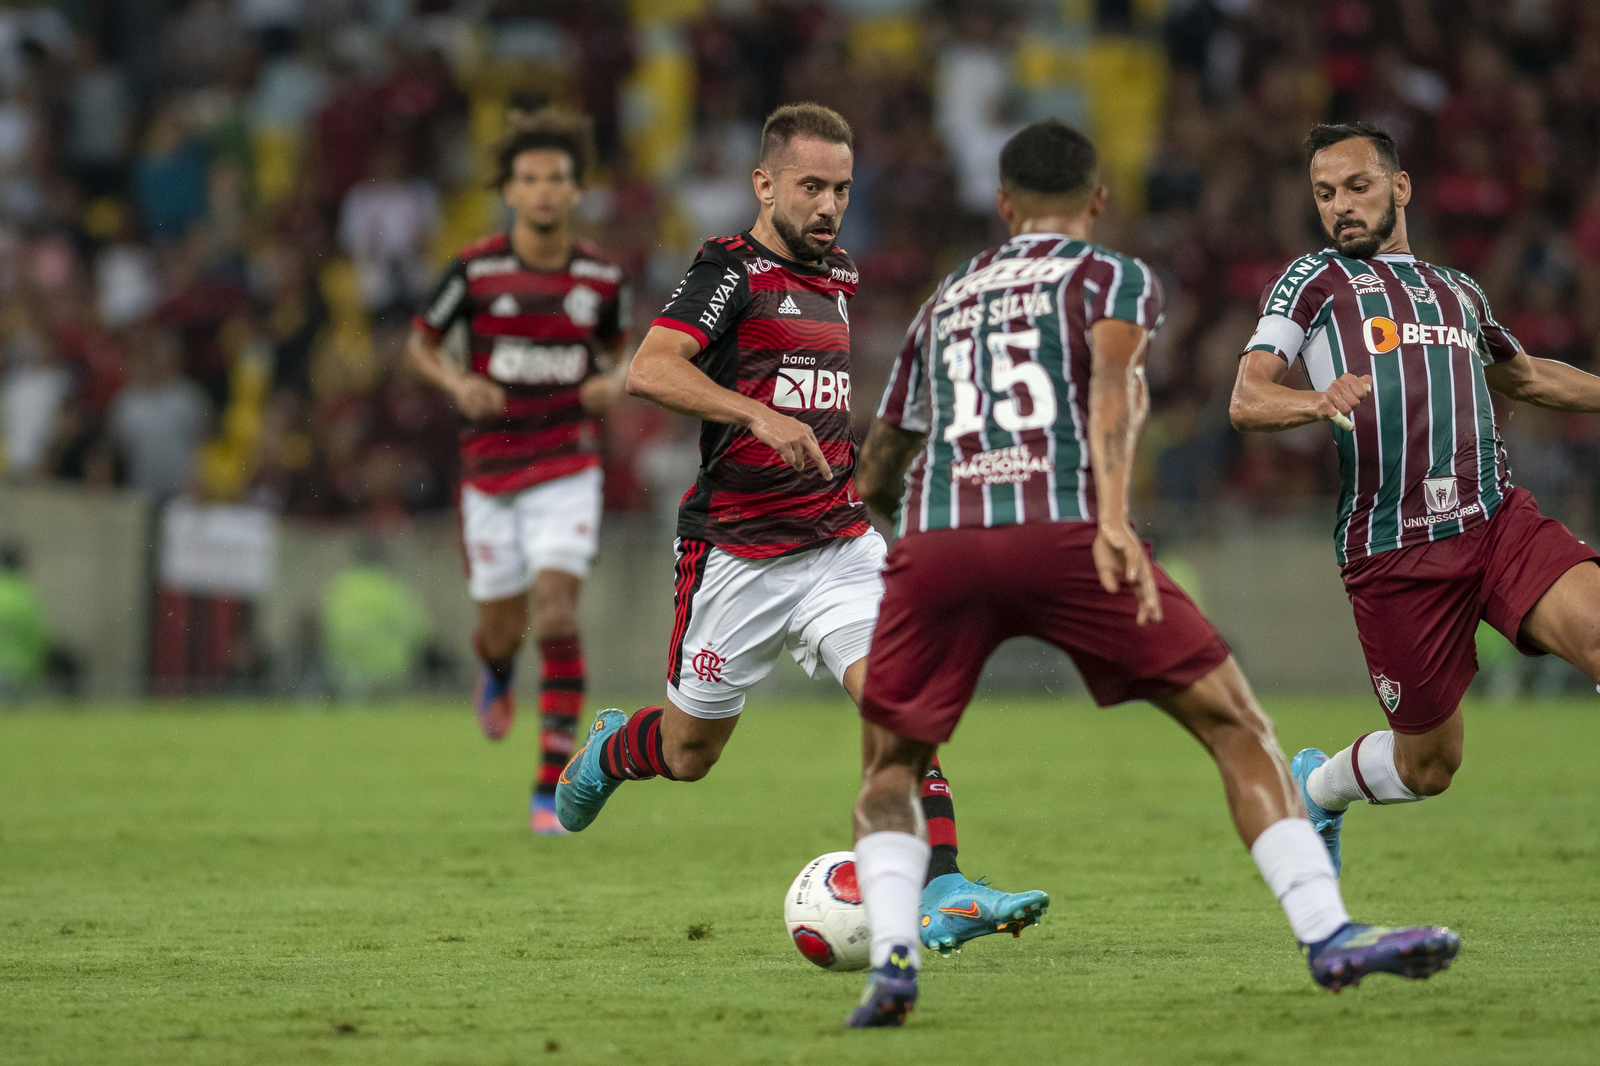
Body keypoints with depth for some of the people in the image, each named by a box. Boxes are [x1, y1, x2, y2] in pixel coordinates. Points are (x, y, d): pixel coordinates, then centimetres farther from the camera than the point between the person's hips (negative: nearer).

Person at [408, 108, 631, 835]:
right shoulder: (476, 270, -8)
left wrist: (613, 382, -7)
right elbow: (421, 343, 5)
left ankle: (552, 789, -13)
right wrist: (458, 383, -15)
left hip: (568, 467, -1)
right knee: (502, 624, 8)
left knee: (557, 615, -16)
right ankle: (497, 671, 49)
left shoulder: (602, 276, -3)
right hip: (491, 467, 1)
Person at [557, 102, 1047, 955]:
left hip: (838, 542, 5)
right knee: (690, 751, 10)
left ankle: (940, 896, -25)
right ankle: (609, 752, 45)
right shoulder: (734, 271, -12)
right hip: (735, 555, -5)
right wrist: (757, 415, -37)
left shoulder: (837, 276, 12)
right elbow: (649, 370, -28)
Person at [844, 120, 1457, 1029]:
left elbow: (877, 475, 37)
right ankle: (1328, 936, -4)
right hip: (1062, 533, -3)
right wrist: (1114, 518, -20)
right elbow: (1111, 382, -6)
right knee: (1237, 725, 7)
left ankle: (892, 956, -6)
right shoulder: (1115, 278, 17)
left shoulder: (944, 301, 31)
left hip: (934, 543, 3)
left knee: (889, 772, 19)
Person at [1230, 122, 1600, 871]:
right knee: (1429, 765, 3)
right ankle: (1318, 787, 35)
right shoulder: (1315, 281, 10)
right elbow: (1246, 401, -3)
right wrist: (1319, 401, -25)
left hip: (1499, 520, 3)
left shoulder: (1458, 293, 24)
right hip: (1393, 551, -3)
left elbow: (1525, 378, 43)